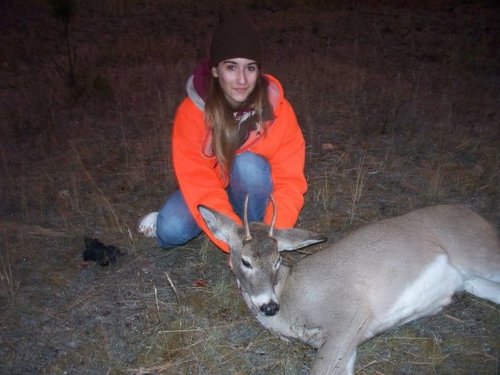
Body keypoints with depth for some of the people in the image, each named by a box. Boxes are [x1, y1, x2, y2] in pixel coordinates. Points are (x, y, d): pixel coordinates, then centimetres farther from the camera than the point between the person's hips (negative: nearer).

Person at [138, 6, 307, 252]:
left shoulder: (278, 110, -22)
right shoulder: (192, 112, -24)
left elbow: (289, 181, -22)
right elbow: (199, 185, -29)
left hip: (256, 191, 0)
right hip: (212, 188, 0)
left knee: (248, 164, -33)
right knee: (171, 231, -27)